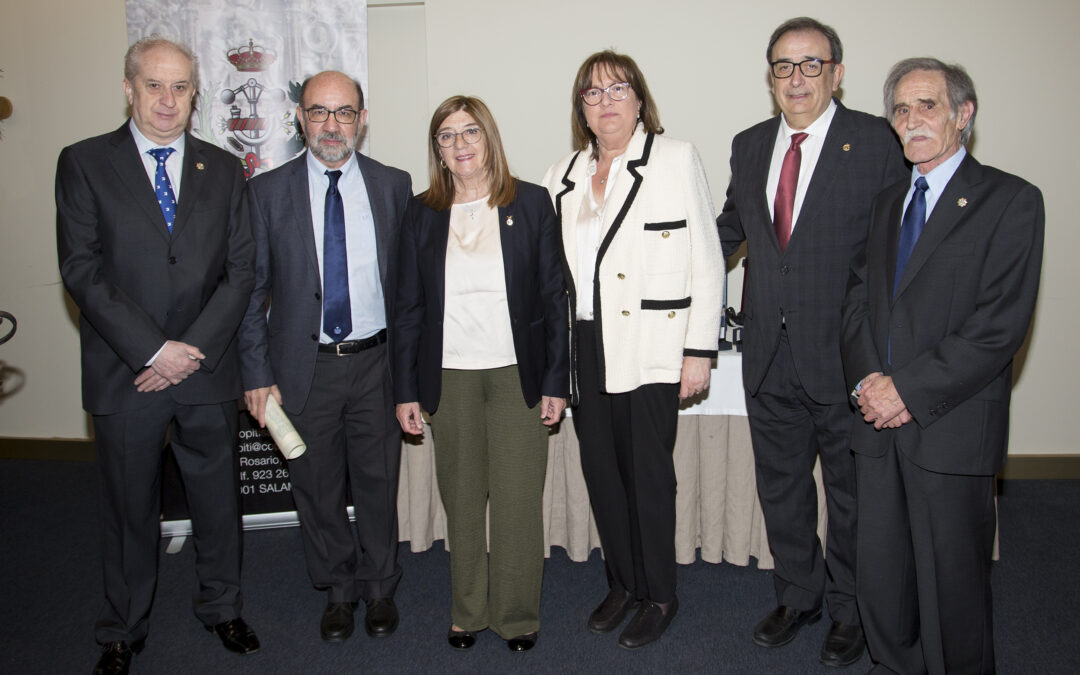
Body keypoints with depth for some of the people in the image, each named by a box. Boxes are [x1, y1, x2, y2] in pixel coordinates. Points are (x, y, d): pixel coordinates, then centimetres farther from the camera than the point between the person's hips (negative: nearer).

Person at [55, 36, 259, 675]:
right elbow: (81, 270, -8)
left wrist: (195, 349, -10)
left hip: (207, 369, 2)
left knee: (219, 499, 13)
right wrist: (153, 350, -15)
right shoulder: (84, 163, 0)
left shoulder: (224, 169, 6)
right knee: (130, 508, 13)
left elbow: (241, 269, 1)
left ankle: (223, 608, 35)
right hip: (124, 374, -1)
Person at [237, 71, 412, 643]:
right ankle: (338, 590, 35)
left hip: (376, 362, 0)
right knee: (317, 488, 13)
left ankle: (380, 588, 35)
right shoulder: (268, 190, -1)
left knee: (378, 482, 13)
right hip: (304, 366, 0)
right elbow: (250, 288, 0)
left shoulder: (393, 185, 2)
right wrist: (257, 373, -5)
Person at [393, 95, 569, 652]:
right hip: (449, 377, 2)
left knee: (519, 501, 3)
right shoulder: (423, 213, 7)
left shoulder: (530, 203, 2)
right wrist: (405, 389, 4)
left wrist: (557, 380, -3)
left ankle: (517, 616, 21)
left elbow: (554, 295, 2)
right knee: (461, 501, 10)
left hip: (518, 374, -1)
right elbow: (409, 307, 8)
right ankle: (467, 612, 27)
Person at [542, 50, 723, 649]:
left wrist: (699, 350, -9)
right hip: (586, 347, 5)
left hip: (651, 348, -5)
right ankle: (622, 582, 31)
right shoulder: (563, 176, 12)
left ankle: (659, 595, 22)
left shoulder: (675, 160, -2)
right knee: (600, 470, 12)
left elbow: (706, 262, -5)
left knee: (648, 474, 2)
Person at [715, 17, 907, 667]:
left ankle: (851, 610, 34)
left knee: (852, 491, 13)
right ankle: (799, 596, 39)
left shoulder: (876, 140, -6)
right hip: (770, 356, 5)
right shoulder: (749, 145, 9)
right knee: (781, 488, 17)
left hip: (845, 354, -4)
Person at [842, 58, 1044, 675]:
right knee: (881, 576, 14)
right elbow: (858, 298, 12)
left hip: (951, 428, -5)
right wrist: (868, 379, -5)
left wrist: (909, 389, -16)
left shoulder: (1010, 200, -4)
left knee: (952, 579, 6)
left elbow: (1002, 324, -13)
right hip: (881, 422, 6)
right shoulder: (888, 202, 16)